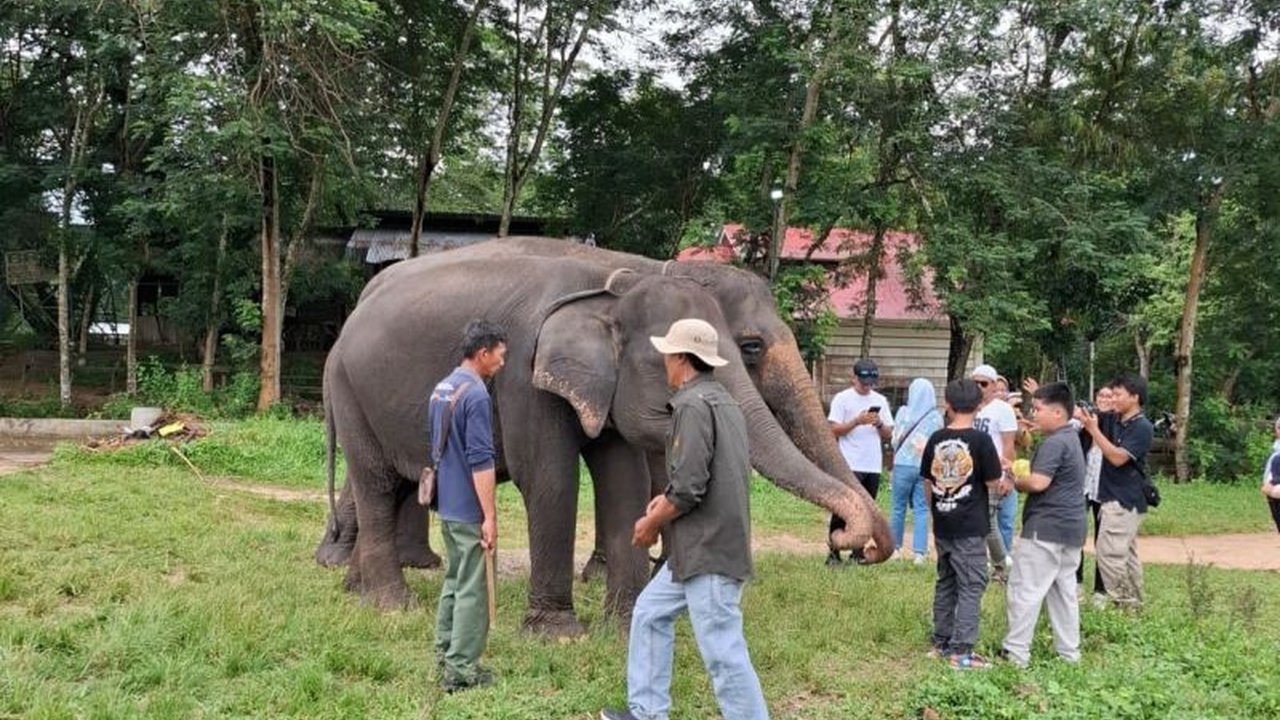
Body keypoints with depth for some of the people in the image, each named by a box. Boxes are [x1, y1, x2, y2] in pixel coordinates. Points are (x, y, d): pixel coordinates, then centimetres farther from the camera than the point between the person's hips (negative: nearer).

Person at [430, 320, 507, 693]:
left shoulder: (441, 389, 10)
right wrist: (490, 516, -20)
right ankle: (461, 669, 0)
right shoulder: (475, 395, -19)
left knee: (454, 580, 19)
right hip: (469, 509, -9)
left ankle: (445, 651, 25)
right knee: (472, 588, -3)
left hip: (447, 505, 9)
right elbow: (481, 462, -22)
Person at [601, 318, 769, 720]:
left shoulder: (694, 405, -16)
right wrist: (667, 499, 15)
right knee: (650, 614, 19)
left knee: (723, 652, -7)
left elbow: (688, 488, -22)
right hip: (699, 548, 11)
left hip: (709, 551, -11)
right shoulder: (722, 400, 15)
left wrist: (651, 524, -6)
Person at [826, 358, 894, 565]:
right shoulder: (842, 399, 0)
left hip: (873, 466, 5)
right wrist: (857, 421, -17)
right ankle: (833, 551, 1)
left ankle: (857, 552, 13)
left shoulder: (880, 401, 14)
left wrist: (879, 424, -7)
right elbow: (834, 430, -6)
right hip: (849, 465, -5)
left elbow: (888, 434, 13)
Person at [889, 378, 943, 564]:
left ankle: (895, 548, 17)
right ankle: (919, 552, -1)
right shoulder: (936, 417, -3)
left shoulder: (903, 412, -3)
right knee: (921, 510, 3)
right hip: (926, 467, 0)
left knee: (898, 508, 10)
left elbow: (895, 440, 5)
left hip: (903, 464, 0)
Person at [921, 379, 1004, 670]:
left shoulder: (936, 439, 1)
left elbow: (927, 484, 9)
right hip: (971, 528, -5)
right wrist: (1002, 469, 12)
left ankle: (941, 642, 23)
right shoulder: (980, 440, -12)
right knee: (971, 587, 0)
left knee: (946, 583, 17)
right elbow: (994, 484, -9)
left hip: (942, 526, 5)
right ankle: (961, 651, -3)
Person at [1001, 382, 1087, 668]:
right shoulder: (1071, 438, 17)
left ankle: (1016, 652, -3)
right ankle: (1069, 652, 18)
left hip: (1046, 528, -10)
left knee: (1025, 589, -5)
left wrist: (1013, 479, -7)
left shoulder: (1054, 443, -16)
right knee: (1064, 590, 14)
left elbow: (1038, 482, -25)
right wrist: (1020, 474, 7)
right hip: (1071, 528, 10)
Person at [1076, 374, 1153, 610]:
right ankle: (1132, 602, 22)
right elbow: (1078, 413, 3)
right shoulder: (1112, 420, 7)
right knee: (1125, 553, 14)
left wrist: (1093, 429, -21)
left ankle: (1119, 601, -6)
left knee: (1109, 551, -12)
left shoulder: (1142, 428, -14)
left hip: (1126, 500, -8)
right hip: (1113, 498, 8)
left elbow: (1118, 458, -22)